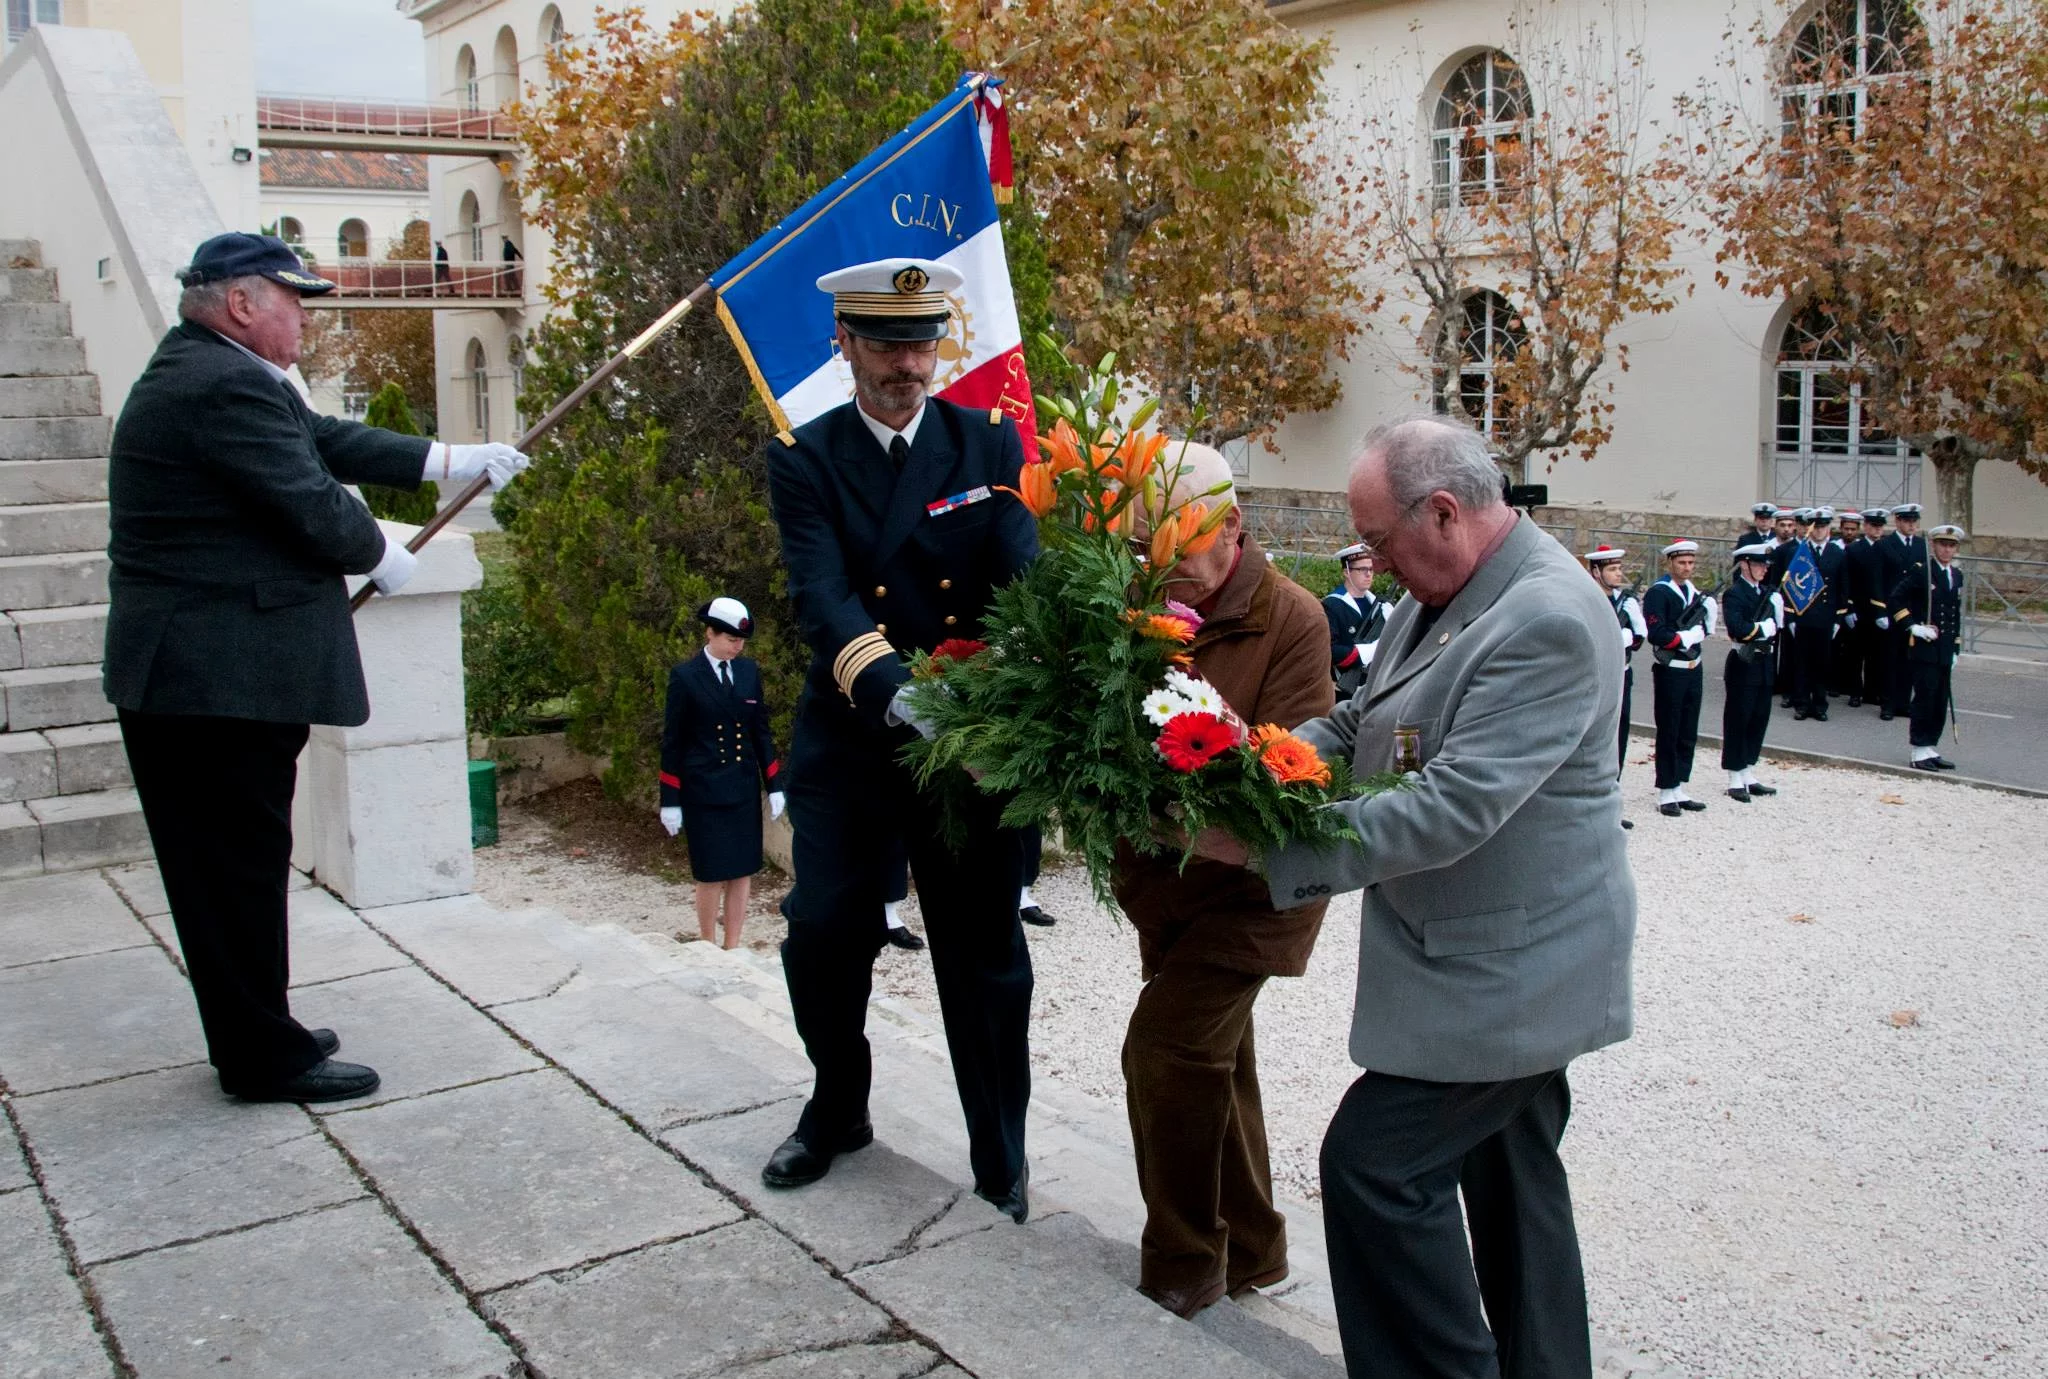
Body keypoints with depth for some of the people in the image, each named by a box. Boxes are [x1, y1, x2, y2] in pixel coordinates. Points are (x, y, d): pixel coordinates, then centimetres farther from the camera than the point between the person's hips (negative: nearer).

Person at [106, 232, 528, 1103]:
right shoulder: (224, 386, -19)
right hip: (227, 679, -11)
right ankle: (265, 1058, 11)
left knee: (220, 867, 17)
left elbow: (326, 440, 16)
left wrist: (450, 461, 16)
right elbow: (316, 508, -19)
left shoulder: (201, 373, 15)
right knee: (244, 863, 0)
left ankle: (250, 1034, 31)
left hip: (174, 675, 11)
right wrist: (382, 557, 0)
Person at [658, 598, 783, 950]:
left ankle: (733, 947, 16)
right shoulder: (685, 676, -6)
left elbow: (761, 731, 11)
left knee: (743, 870, 6)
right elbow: (672, 741, -4)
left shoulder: (749, 671, 6)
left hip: (744, 788, 4)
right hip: (703, 791, -4)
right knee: (711, 873, 0)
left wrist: (773, 786, 7)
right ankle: (708, 948, 15)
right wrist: (670, 801, -5)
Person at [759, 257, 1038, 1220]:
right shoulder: (804, 459, -1)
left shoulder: (991, 444, 2)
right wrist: (890, 689, -35)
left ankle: (1001, 1158, 25)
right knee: (823, 932, 2)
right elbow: (821, 594, -16)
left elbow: (1024, 575, -11)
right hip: (848, 739, 0)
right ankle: (837, 1109, 31)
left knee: (984, 953, 7)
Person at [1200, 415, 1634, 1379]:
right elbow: (1360, 723, 11)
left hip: (1506, 969, -9)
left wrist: (1265, 844, -27)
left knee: (1376, 1162, -8)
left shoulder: (1548, 621, -25)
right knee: (1510, 1174, 19)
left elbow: (1452, 809, -30)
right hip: (1508, 968, 10)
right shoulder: (1442, 592, 5)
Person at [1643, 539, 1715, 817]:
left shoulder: (1695, 592, 12)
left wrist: (1704, 619, -7)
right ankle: (1666, 794, 8)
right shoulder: (1658, 593, -11)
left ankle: (1679, 790, 20)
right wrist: (1687, 636, -15)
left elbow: (1705, 631, 11)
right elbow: (1656, 634, -22)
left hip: (1693, 669, 7)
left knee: (1688, 734, 11)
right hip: (1670, 671, -7)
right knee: (1668, 734, 0)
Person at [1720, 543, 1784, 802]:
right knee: (1737, 721, 1)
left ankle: (1749, 776, 23)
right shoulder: (1735, 594, -11)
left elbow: (1776, 627, 12)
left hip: (1763, 664, 8)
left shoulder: (1766, 593, 12)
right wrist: (1763, 627, -15)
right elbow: (1738, 629, -25)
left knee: (1759, 719, 12)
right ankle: (1735, 780, 8)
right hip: (1743, 665, -8)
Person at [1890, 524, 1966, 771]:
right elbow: (1896, 599, -12)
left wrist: (1956, 649, 16)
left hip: (1945, 650, 7)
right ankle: (1920, 752, 0)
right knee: (1924, 699, -5)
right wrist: (1912, 626, -15)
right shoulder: (1921, 572, -8)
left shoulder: (1957, 576, 14)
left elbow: (1956, 614, 19)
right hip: (1924, 648, -7)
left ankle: (1932, 749, 16)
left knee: (1940, 702, 8)